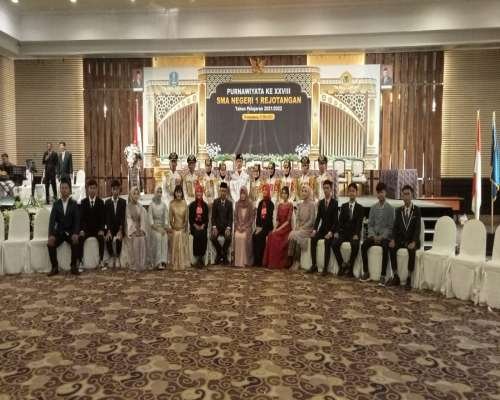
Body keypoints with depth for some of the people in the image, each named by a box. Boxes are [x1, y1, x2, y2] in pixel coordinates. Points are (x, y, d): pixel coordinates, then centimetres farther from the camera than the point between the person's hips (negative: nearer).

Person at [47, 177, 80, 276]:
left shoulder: (74, 204, 1)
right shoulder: (56, 204, 5)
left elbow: (77, 220, -7)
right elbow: (52, 220, -4)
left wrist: (75, 233, -24)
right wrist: (51, 235, -20)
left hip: (70, 232, -2)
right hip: (59, 232, 2)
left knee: (75, 243, -30)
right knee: (50, 244, -24)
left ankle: (74, 266, -16)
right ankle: (55, 267, -10)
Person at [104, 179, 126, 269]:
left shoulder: (123, 202, 2)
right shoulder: (107, 202, 5)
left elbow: (123, 217, -5)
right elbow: (106, 217, -3)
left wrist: (120, 230, -18)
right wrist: (108, 231, -17)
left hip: (119, 227, -1)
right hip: (110, 227, 1)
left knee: (119, 239, -30)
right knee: (108, 240, -27)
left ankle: (117, 258, -9)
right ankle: (112, 258, -4)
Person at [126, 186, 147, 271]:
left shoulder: (141, 207, 14)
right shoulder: (128, 206, 6)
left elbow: (143, 218, 5)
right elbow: (129, 218, -2)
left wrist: (141, 229, -10)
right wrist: (134, 229, -14)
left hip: (140, 228, 2)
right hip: (132, 228, -2)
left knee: (142, 241, -17)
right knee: (135, 241, -20)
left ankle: (141, 265, -11)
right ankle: (134, 265, -15)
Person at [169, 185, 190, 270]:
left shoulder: (184, 203, -5)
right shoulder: (172, 203, -6)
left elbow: (186, 217, -3)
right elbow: (170, 217, -3)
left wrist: (185, 226, -7)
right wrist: (173, 226, -7)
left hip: (183, 228, 1)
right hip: (175, 228, -1)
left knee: (183, 246, 7)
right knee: (176, 246, 4)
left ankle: (183, 263, 18)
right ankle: (176, 264, 13)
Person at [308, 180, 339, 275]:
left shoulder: (335, 202, -8)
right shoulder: (321, 202, 9)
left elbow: (336, 220, -13)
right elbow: (318, 217, 6)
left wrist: (330, 232, -25)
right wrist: (314, 230, -9)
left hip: (332, 229, -4)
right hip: (322, 228, 5)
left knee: (327, 242, -31)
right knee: (313, 238, -22)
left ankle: (325, 268, -24)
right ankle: (314, 265, -17)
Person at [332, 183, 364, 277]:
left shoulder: (360, 208, 5)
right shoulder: (343, 206, 14)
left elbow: (359, 223, -4)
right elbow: (340, 221, 8)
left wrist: (356, 234, -19)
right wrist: (340, 233, -7)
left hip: (354, 234, -3)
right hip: (344, 233, 3)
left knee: (355, 245, -33)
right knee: (334, 244, -25)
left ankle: (350, 268, -17)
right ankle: (342, 265, -11)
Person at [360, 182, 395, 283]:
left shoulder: (390, 208, 0)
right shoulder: (373, 207, 9)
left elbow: (390, 227, -3)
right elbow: (370, 224, 9)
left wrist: (382, 237, -16)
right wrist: (373, 235, -8)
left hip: (385, 236, -3)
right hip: (373, 235, 3)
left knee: (385, 248, -33)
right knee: (364, 245, -24)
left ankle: (383, 275, -28)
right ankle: (366, 273, -17)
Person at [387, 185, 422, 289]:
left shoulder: (417, 210, -1)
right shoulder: (399, 210, 10)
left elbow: (418, 228, -10)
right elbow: (395, 226, 4)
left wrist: (413, 242, -25)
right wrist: (393, 240, -13)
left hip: (412, 240, -3)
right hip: (400, 239, 3)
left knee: (412, 250, -35)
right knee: (391, 247, -27)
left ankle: (409, 279, -26)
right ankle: (396, 277, -20)